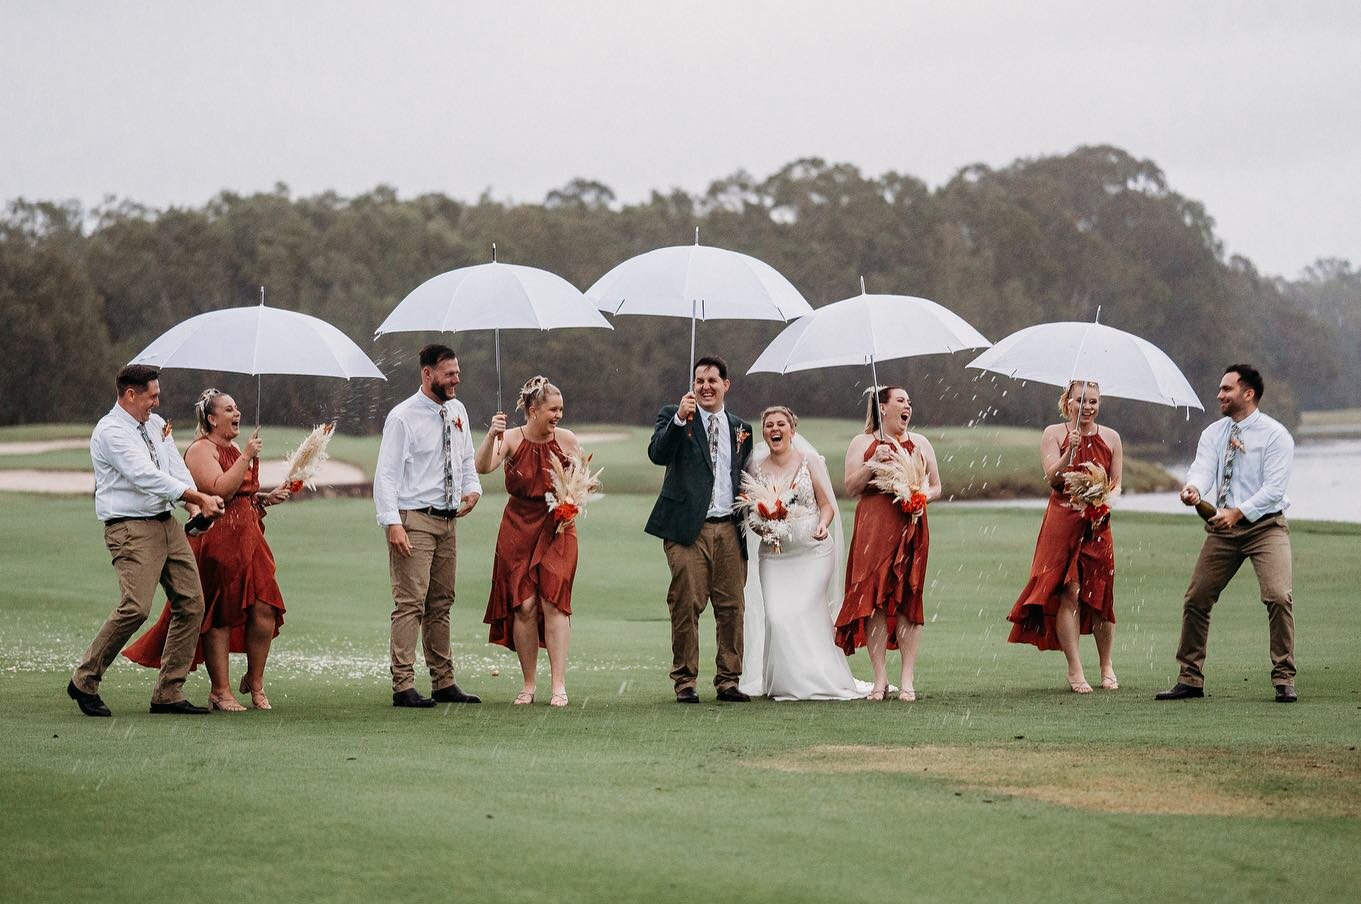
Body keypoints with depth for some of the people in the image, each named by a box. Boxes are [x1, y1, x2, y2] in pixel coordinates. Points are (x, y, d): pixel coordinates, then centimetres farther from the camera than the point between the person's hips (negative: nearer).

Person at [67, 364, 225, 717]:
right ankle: (84, 681, -5)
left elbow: (176, 469, 13)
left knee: (191, 603, 2)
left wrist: (201, 503, -4)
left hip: (167, 523, 9)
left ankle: (168, 693, 7)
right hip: (131, 527, -9)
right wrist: (199, 498, -19)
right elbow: (147, 477, -19)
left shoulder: (156, 424, 17)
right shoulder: (110, 431, -11)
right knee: (136, 606, -21)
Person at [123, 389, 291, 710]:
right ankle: (221, 691, 3)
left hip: (247, 539, 8)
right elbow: (220, 490, -22)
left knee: (265, 611, -1)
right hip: (215, 538, -8)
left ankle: (254, 682, 15)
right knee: (219, 617, -3)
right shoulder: (200, 449, -7)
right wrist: (246, 457, -18)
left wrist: (266, 498, 14)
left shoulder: (232, 450, 22)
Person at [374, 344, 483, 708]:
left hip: (447, 520, 7)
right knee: (410, 603, -11)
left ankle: (444, 683, 17)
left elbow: (466, 459, 24)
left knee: (441, 604, 12)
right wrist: (393, 522, -22)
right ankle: (403, 687, -12)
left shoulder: (457, 412, 12)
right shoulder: (403, 417, -9)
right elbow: (386, 473, -12)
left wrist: (473, 488, 4)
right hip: (414, 520, -7)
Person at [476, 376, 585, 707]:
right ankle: (528, 685, 9)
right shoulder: (512, 439, -6)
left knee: (553, 602, -10)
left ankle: (559, 685, -8)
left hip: (557, 530, 0)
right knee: (523, 606, -1)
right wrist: (491, 437, -39)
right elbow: (483, 467, -23)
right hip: (518, 529, 0)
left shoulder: (566, 440, -2)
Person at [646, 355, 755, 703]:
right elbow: (657, 454, -13)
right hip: (688, 528, -4)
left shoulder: (740, 429, 19)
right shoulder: (673, 417, 5)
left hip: (730, 530, 4)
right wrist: (679, 419, -24)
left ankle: (728, 680, 9)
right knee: (686, 606, -6)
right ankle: (685, 681, 1)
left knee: (731, 607, 2)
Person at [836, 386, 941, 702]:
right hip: (874, 528, -2)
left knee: (908, 598, -4)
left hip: (911, 527, 2)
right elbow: (851, 486, 1)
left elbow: (936, 487, 18)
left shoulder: (920, 444, 18)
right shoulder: (863, 443, 10)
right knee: (873, 598, -7)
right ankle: (880, 678, -3)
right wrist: (873, 463, -12)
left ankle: (908, 679, -2)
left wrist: (921, 497, -3)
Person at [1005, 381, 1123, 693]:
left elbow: (1117, 483, 12)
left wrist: (1106, 504, -8)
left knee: (1100, 594, 4)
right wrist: (1069, 451, -23)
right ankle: (1075, 670, -6)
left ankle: (1107, 667, 18)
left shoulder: (1110, 438, 11)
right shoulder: (1054, 434, 4)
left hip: (1098, 522, 3)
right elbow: (1052, 477, -7)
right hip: (1062, 521, -3)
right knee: (1068, 592, -9)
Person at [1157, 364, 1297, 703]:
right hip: (1221, 528, 5)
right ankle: (1190, 678, 13)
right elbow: (1203, 468, -7)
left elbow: (1273, 487, -15)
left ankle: (1284, 679, -11)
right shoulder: (1213, 433, 9)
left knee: (1279, 596, -20)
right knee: (1196, 599, 2)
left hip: (1264, 525, -5)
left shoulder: (1275, 435, -7)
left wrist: (1237, 512, -26)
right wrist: (1193, 488, -31)